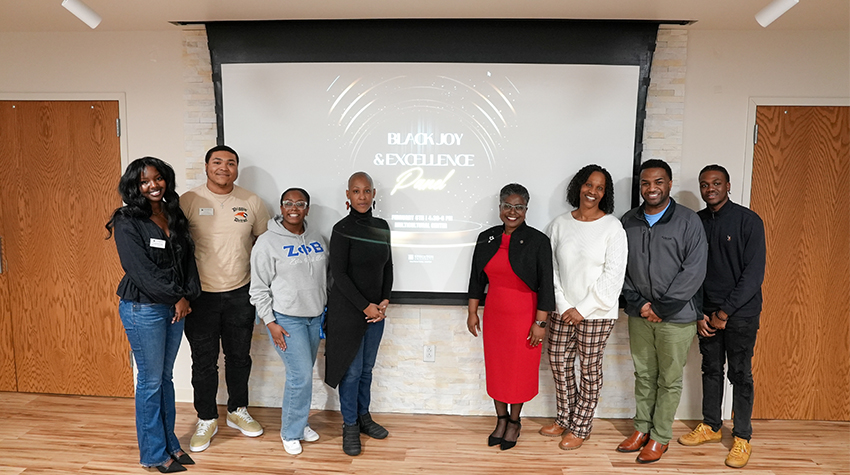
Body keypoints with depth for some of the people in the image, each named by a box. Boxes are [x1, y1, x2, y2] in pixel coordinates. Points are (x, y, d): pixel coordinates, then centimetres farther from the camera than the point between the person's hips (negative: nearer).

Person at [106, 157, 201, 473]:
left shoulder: (175, 216, 8)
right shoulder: (128, 222, -11)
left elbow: (188, 258, 8)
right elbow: (141, 270, -16)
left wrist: (187, 296, -5)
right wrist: (176, 298, -13)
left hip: (174, 306, 6)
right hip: (143, 308, -6)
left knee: (165, 377, 16)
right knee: (151, 381, 4)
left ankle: (169, 443, 29)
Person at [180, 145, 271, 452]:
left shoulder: (251, 202, 1)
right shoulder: (189, 201, -6)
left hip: (240, 294, 2)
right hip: (201, 296, -2)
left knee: (239, 357, 16)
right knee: (204, 361, 9)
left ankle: (237, 411, 36)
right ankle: (207, 420, 27)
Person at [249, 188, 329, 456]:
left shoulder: (317, 239, 6)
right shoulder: (268, 242, -9)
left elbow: (326, 277, 16)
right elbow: (259, 288, -8)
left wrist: (328, 311, 14)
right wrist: (270, 323, -12)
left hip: (315, 317, 6)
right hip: (286, 318, -5)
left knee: (303, 373, 15)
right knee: (301, 375, -7)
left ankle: (297, 422, 33)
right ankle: (290, 432, 13)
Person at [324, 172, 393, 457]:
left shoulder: (382, 227, 6)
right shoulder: (342, 229, -12)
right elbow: (339, 274, -14)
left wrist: (385, 300, -2)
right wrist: (365, 306, -15)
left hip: (376, 310, 5)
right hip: (347, 310, -5)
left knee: (367, 368, 16)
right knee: (352, 370, 3)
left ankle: (363, 417, 33)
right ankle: (350, 426, 21)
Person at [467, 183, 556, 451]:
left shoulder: (537, 241, -10)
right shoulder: (486, 239, 2)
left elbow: (545, 285, -9)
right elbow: (477, 278, 9)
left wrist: (540, 322, -11)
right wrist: (472, 313, 8)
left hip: (524, 316, -3)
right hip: (494, 315, 4)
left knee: (520, 369, 9)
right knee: (495, 368, 12)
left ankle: (514, 422, 29)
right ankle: (501, 419, 31)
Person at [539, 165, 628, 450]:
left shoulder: (612, 227, -8)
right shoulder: (560, 224, 3)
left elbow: (613, 276, -11)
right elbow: (552, 268, 3)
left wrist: (583, 308, -12)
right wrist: (563, 306, -6)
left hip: (596, 312, -4)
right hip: (563, 309, 4)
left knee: (589, 368, 7)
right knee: (558, 362, 11)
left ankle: (580, 427, 25)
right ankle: (564, 419, 32)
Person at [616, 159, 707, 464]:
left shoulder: (688, 221, -6)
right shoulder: (628, 222, 5)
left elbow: (694, 272, -12)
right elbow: (620, 267, 5)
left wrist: (660, 307, -13)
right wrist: (638, 303, -6)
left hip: (677, 316, -3)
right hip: (639, 314, 4)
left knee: (669, 379, 7)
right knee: (643, 375, 14)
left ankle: (660, 437, 22)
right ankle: (642, 428, 29)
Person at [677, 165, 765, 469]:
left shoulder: (748, 221, -8)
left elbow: (754, 273, -12)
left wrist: (724, 312, -14)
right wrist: (698, 313, -2)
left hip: (740, 313, -4)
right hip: (707, 313, 4)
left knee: (740, 375, 4)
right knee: (711, 370, 13)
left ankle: (742, 437, 18)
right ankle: (711, 426, 28)